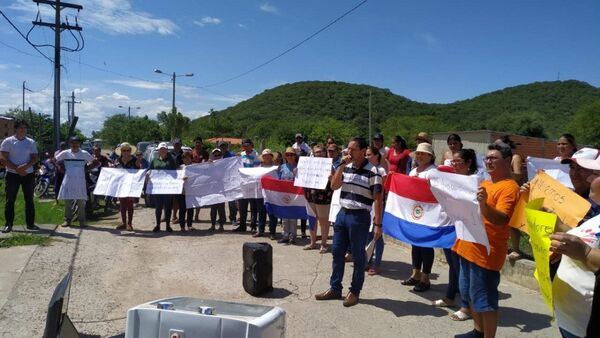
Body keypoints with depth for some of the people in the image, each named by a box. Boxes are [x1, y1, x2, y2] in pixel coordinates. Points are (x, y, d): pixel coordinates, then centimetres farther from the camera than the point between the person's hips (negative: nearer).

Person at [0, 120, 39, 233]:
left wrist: (25, 166, -16)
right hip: (12, 174, -3)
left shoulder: (31, 142, 9)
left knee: (29, 199, 6)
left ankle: (30, 223, 12)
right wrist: (16, 168, -16)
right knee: (10, 200, -1)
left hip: (28, 174, 3)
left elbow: (35, 158, 3)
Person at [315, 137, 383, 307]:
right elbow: (334, 186, 1)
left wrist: (377, 224, -16)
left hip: (359, 217, -6)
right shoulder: (346, 167, 9)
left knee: (358, 256, 5)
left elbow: (378, 199, -12)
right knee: (337, 252, 12)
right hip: (342, 214, 7)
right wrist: (342, 165, -7)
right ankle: (335, 288, 24)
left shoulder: (372, 171, -11)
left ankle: (354, 291, 18)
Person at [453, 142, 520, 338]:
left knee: (485, 299, -2)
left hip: (486, 252, -9)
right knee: (469, 294, 19)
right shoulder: (485, 183, 15)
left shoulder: (509, 187, -13)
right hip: (469, 247, 10)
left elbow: (500, 219, -26)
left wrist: (483, 203, -42)